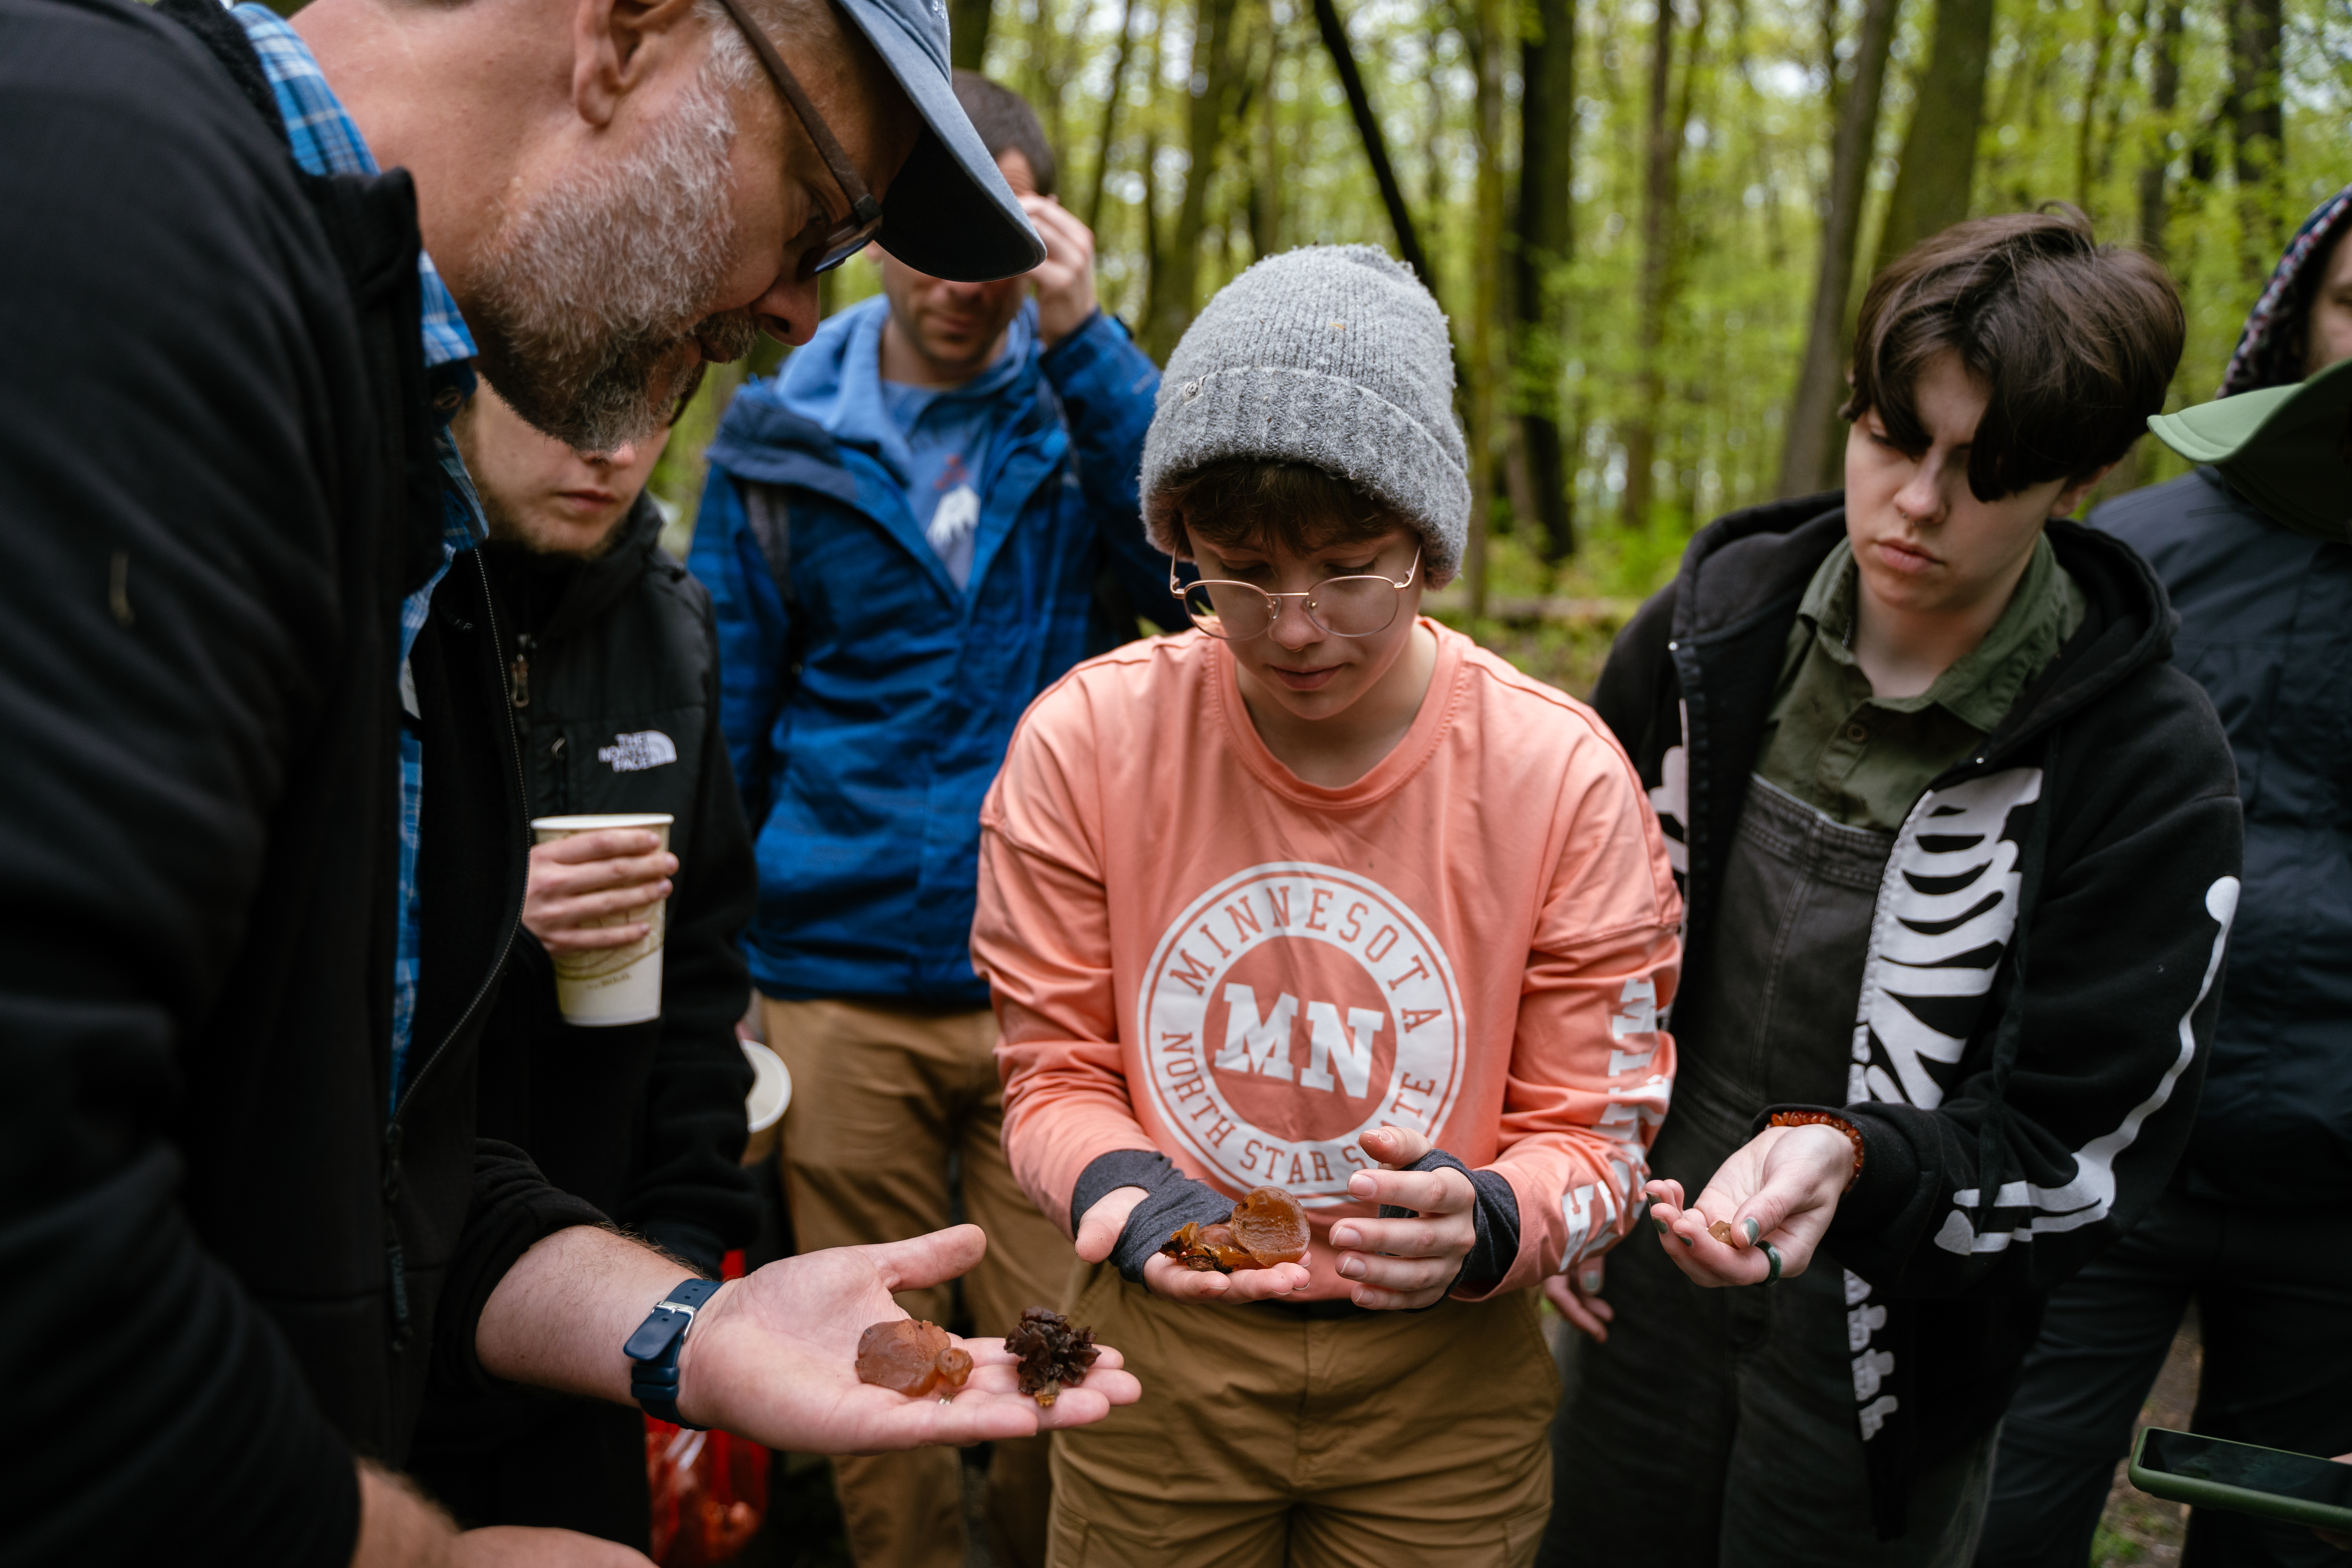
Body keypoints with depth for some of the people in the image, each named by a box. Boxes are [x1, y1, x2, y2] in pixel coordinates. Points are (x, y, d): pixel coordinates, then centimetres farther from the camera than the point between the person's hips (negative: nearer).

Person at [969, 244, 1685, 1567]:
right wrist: (1126, 1197, -24)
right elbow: (1054, 1070, -4)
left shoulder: (1565, 778, -15)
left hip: (1440, 1374, 0)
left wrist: (1482, 1223, -29)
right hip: (1157, 1353, 1)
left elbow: (1598, 1136, -8)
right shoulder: (1086, 740, -13)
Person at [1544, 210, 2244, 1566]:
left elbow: (2079, 1155, -16)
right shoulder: (1719, 622, -7)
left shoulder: (2149, 766, -18)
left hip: (1887, 1359, -3)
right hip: (1650, 1266, 3)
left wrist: (1853, 1164, -35)